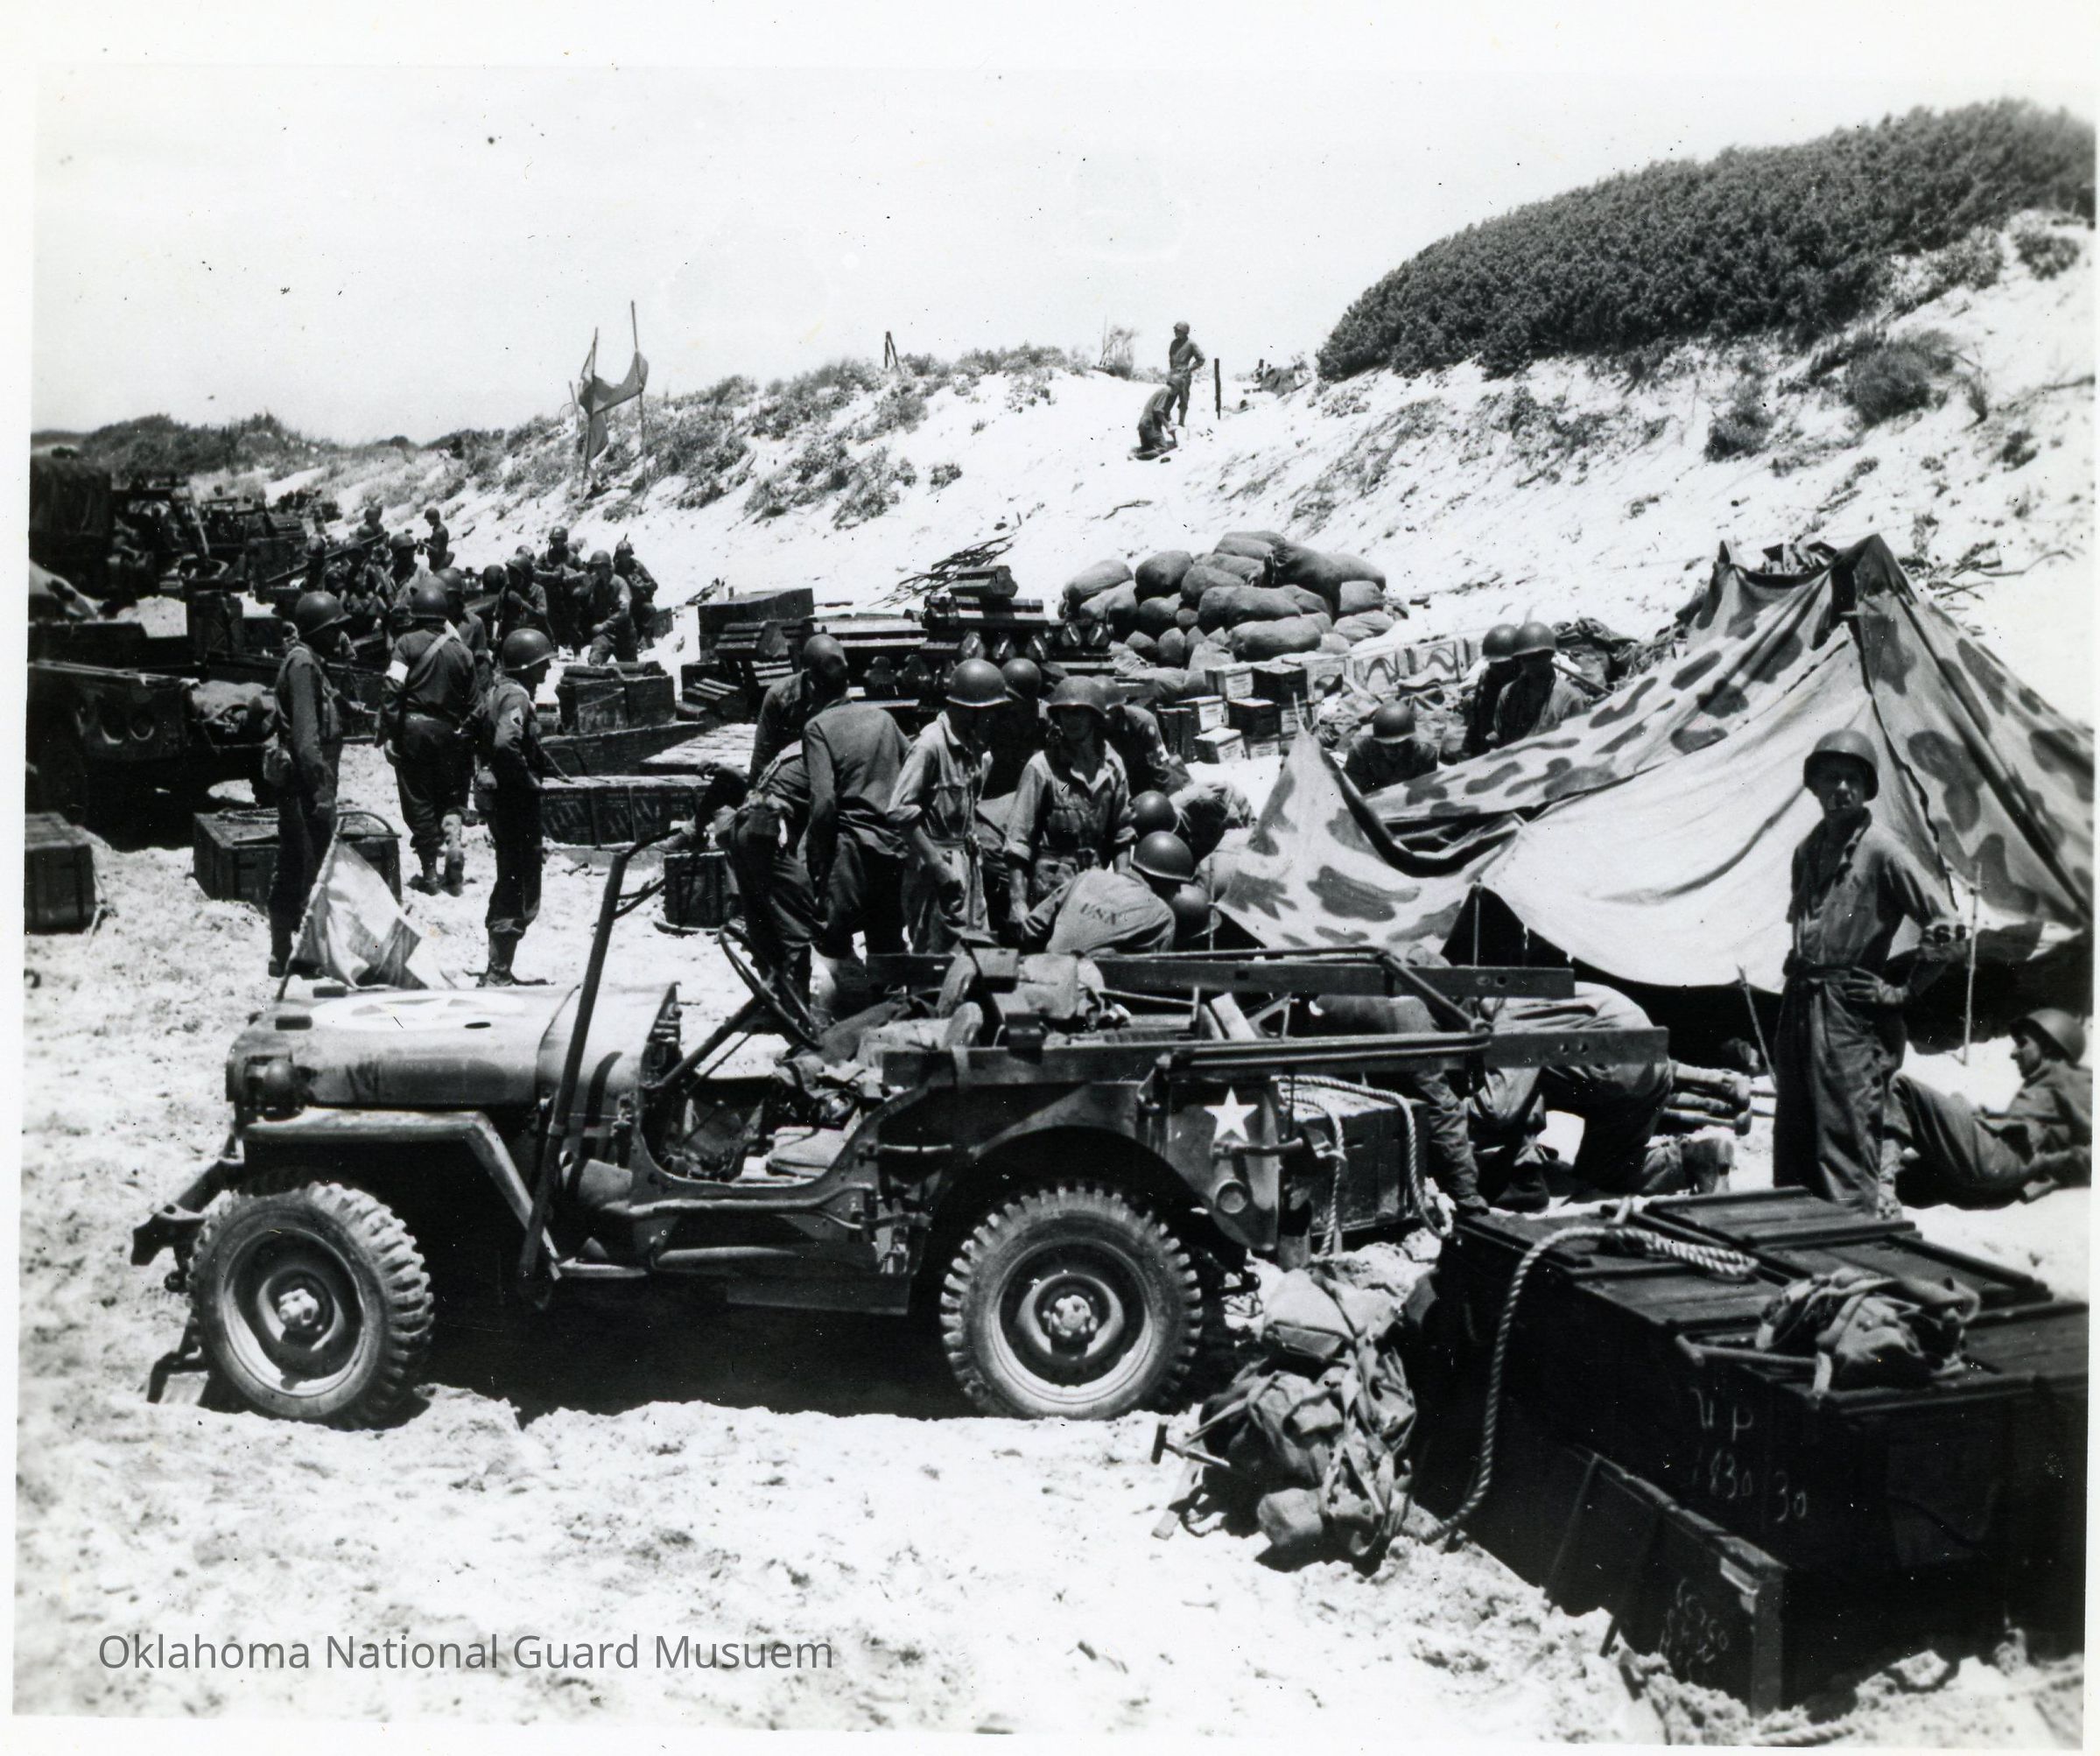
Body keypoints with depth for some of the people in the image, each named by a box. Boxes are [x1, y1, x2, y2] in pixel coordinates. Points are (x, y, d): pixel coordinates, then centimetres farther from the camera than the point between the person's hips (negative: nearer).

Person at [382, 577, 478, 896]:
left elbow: (391, 689, -14)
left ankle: (429, 873, 7)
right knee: (451, 793, 18)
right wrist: (465, 733, 13)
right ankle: (453, 841, -10)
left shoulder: (408, 643, -6)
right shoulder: (461, 650, 3)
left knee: (418, 799, 5)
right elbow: (471, 702, 4)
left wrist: (388, 733, -11)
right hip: (448, 730, 2)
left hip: (413, 727, -2)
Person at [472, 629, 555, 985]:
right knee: (521, 891, -5)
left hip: (499, 795, 10)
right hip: (517, 800, -10)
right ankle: (497, 975, -2)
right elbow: (505, 744, -33)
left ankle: (498, 969, 27)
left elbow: (476, 727, 22)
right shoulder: (517, 696, -19)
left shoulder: (498, 688, 10)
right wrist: (530, 781, -21)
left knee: (509, 882, 19)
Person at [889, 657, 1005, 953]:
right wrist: (937, 865, -20)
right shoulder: (931, 744, -16)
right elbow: (900, 811, -21)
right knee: (940, 953, -5)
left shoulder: (974, 746, 9)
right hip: (937, 864, -8)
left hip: (968, 861, 8)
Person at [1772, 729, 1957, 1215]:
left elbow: (1942, 924, -10)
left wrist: (1905, 990, -8)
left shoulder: (1881, 849, -7)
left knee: (1846, 1143, -8)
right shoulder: (1808, 849, 14)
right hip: (1798, 1006, 7)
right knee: (1792, 1145, 12)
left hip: (1851, 1014, -7)